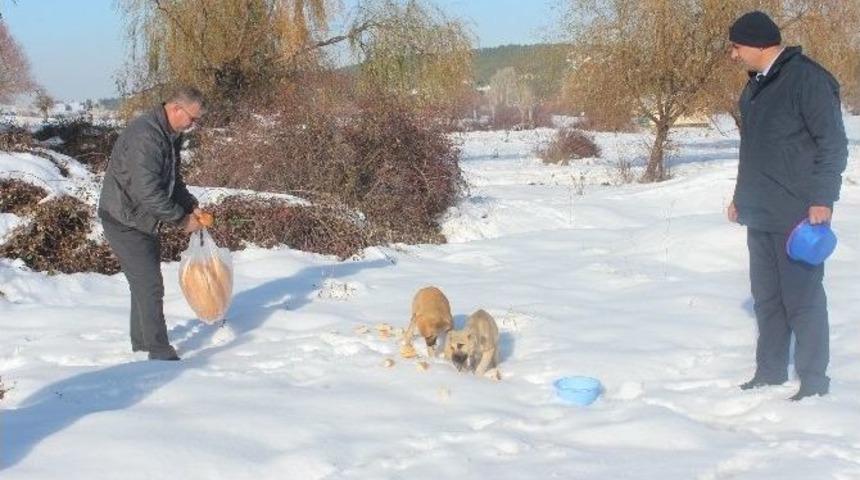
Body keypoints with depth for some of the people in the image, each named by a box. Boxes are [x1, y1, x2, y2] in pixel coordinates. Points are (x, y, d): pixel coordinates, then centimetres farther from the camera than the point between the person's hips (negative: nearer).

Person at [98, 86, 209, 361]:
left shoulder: (171, 135, 7)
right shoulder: (145, 135, -26)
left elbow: (173, 179, 18)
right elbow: (147, 191, -30)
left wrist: (191, 206, 4)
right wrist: (181, 219, -22)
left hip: (145, 222, 10)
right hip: (125, 222, -10)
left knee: (146, 284, 18)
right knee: (150, 286, -10)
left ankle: (142, 342, 32)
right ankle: (160, 353, -4)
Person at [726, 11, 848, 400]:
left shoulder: (807, 78, -12)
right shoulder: (755, 85, 14)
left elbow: (833, 143, -14)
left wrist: (822, 200, -18)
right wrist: (742, 195, 22)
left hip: (797, 216, -8)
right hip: (760, 215, 8)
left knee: (802, 299, -3)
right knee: (766, 298, 13)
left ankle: (814, 381, 5)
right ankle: (770, 372, 23)